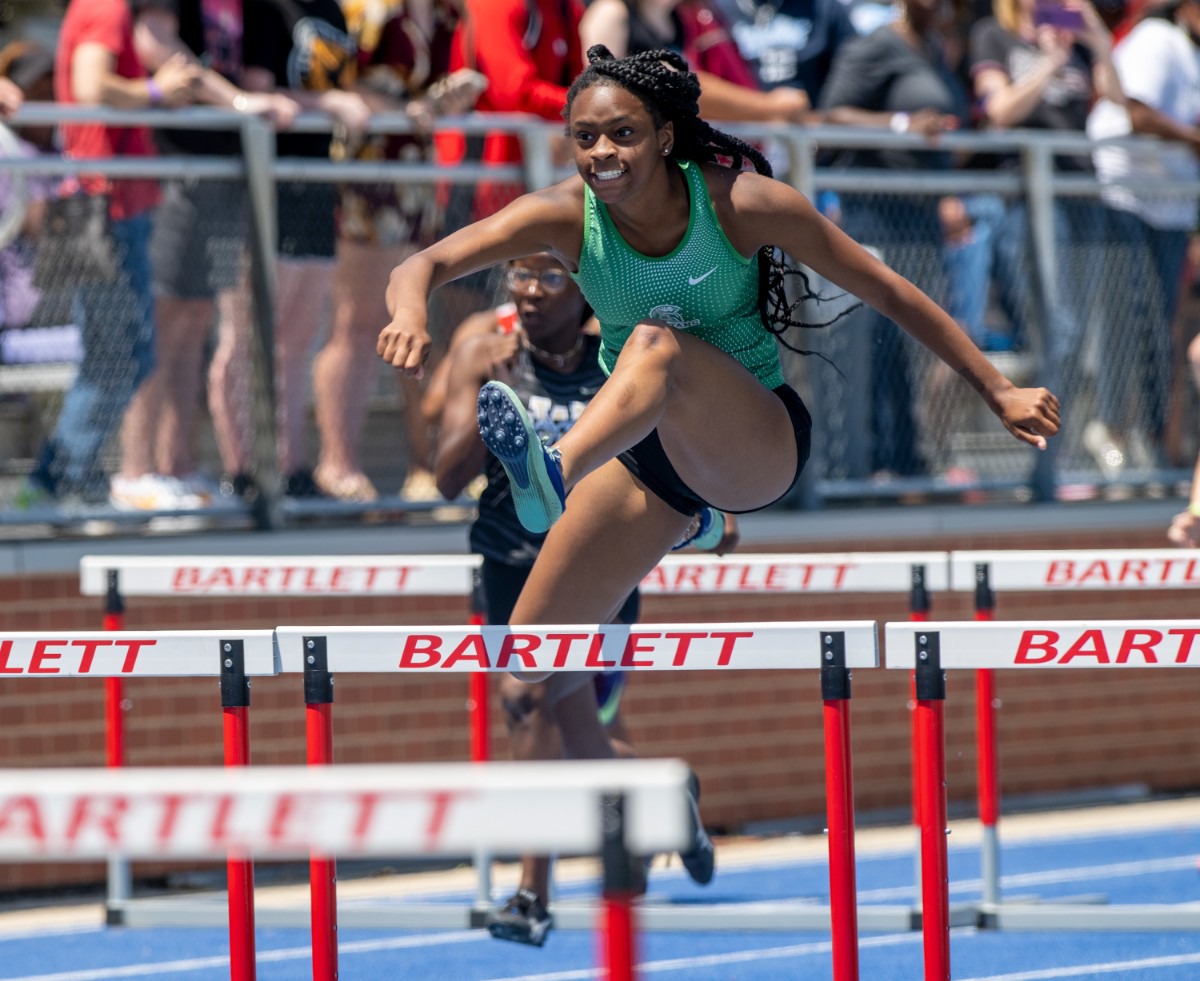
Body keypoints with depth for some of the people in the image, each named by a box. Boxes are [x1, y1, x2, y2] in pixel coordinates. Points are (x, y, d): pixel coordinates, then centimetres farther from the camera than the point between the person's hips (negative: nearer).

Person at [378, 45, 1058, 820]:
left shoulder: (741, 204, -18)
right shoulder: (568, 217, -13)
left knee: (657, 343, -36)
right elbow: (424, 265, -24)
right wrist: (412, 314, -49)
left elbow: (889, 294, -10)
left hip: (760, 444, -5)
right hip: (643, 452, 5)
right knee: (533, 656, -2)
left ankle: (556, 474, -65)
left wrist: (1000, 394, -8)